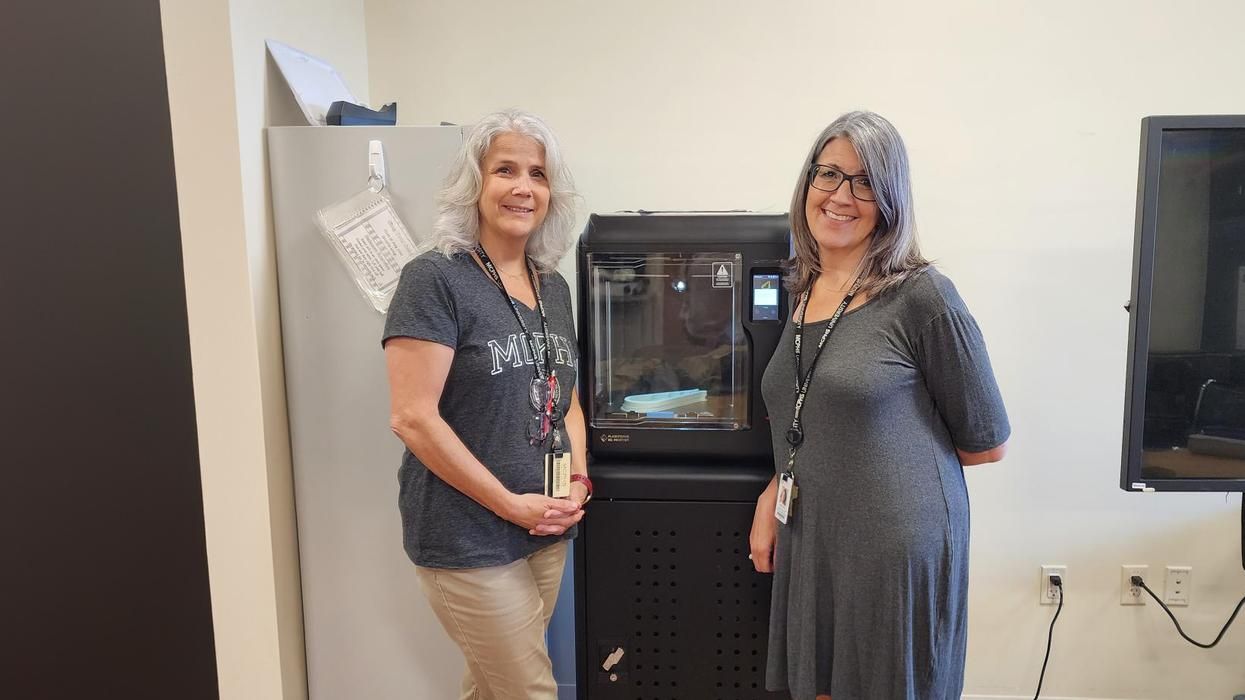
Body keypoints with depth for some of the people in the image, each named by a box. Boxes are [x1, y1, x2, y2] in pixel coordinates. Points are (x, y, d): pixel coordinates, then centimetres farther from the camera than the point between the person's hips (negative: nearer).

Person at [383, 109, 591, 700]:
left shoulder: (553, 287, 8)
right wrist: (510, 504, -16)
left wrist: (578, 480, -1)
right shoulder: (435, 279, -14)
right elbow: (413, 418, -19)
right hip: (468, 538, -6)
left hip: (549, 532, 6)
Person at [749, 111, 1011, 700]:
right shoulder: (804, 292, 7)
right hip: (808, 547, 6)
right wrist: (772, 497, 6)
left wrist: (891, 461, 2)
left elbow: (987, 444, -5)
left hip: (898, 553, -6)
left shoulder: (921, 296, -13)